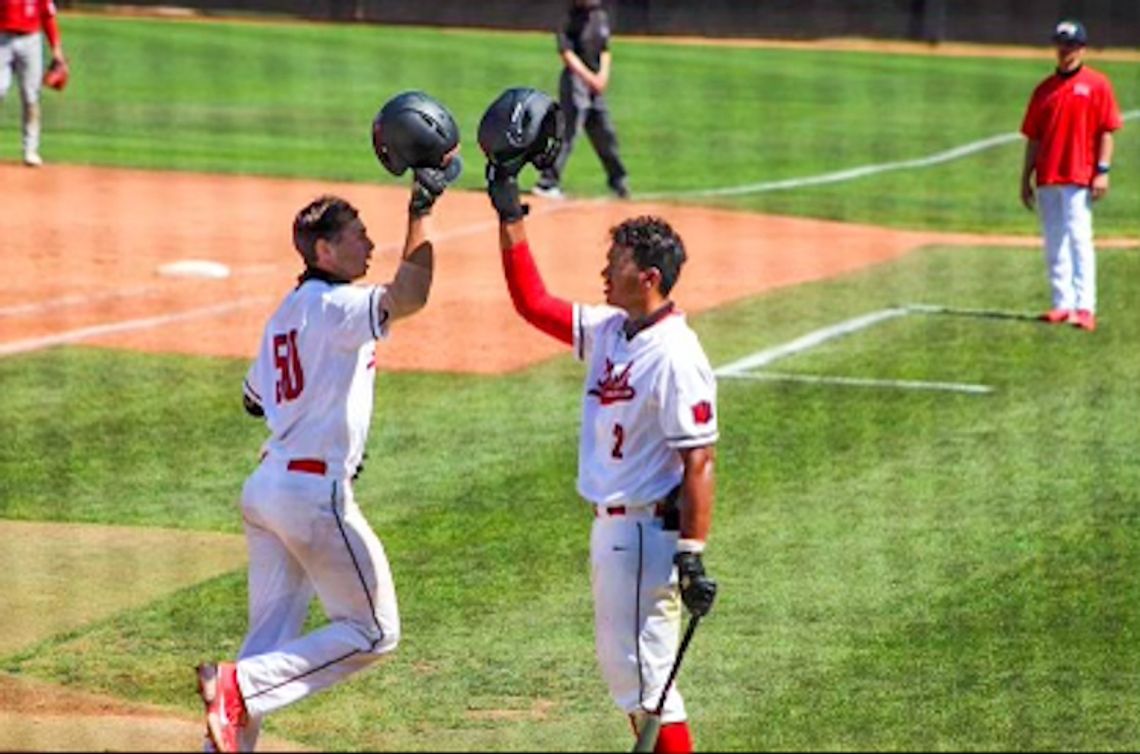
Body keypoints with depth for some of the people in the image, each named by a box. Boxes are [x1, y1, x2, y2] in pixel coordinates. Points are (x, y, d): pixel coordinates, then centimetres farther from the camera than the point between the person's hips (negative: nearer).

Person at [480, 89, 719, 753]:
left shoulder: (675, 355, -19)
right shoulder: (608, 331, 8)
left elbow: (699, 460, -22)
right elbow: (533, 302, 16)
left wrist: (692, 554, -26)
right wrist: (510, 211, 12)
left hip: (648, 531, -10)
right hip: (612, 525, 10)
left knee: (642, 669, -7)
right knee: (622, 666, 16)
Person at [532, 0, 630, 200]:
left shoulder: (601, 17, 11)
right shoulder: (573, 21, -12)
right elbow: (567, 53, -17)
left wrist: (603, 74, -2)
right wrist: (589, 77, -23)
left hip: (595, 83, 7)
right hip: (575, 79, -7)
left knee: (605, 132, 15)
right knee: (568, 133, -11)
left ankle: (617, 179, 29)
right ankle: (547, 183, -8)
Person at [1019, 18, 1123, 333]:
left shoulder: (1097, 84, 1)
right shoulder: (1045, 89, 14)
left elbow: (1106, 131, -2)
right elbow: (1033, 137, 15)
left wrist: (1102, 171, -11)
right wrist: (1025, 178, 12)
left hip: (1080, 176, -5)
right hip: (1047, 178, 5)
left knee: (1079, 238, -13)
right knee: (1054, 244, 6)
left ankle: (1085, 308, -16)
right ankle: (1062, 305, 11)